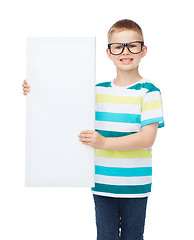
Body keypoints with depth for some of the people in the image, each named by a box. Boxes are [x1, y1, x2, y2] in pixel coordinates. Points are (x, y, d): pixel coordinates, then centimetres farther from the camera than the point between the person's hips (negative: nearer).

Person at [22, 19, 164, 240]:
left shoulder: (149, 92, -6)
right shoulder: (98, 91, 7)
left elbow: (147, 138, -15)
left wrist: (104, 142, -24)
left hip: (135, 186, -3)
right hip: (102, 183, 3)